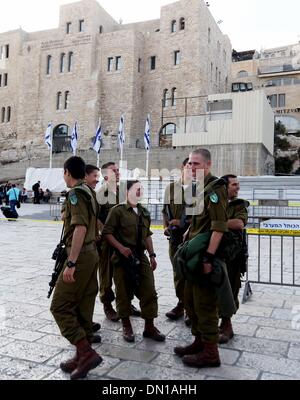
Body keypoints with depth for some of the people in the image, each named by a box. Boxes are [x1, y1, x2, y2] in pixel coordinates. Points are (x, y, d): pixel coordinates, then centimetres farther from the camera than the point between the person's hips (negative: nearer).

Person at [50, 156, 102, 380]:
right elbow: (97, 224, 21)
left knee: (60, 306, -3)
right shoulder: (89, 191, 15)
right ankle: (83, 356, 20)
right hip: (92, 254, 9)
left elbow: (80, 227, -24)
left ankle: (87, 353, -6)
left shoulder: (76, 193, -13)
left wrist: (71, 263, -26)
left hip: (80, 256, -9)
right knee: (83, 308, 13)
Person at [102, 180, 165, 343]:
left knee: (149, 292, 3)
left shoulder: (144, 213, 15)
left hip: (141, 257, 5)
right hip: (123, 257, -5)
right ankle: (126, 326, 22)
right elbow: (106, 233, -8)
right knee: (124, 293, 4)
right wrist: (121, 248, -17)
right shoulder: (118, 210, -4)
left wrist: (152, 255, 14)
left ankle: (149, 327, 17)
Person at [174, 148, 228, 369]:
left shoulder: (215, 188, -14)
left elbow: (220, 226, -23)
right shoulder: (199, 189, 15)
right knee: (190, 299, 17)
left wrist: (208, 257, -26)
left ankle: (210, 352, 12)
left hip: (205, 255, -10)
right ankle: (200, 341, 31)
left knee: (205, 303, -1)